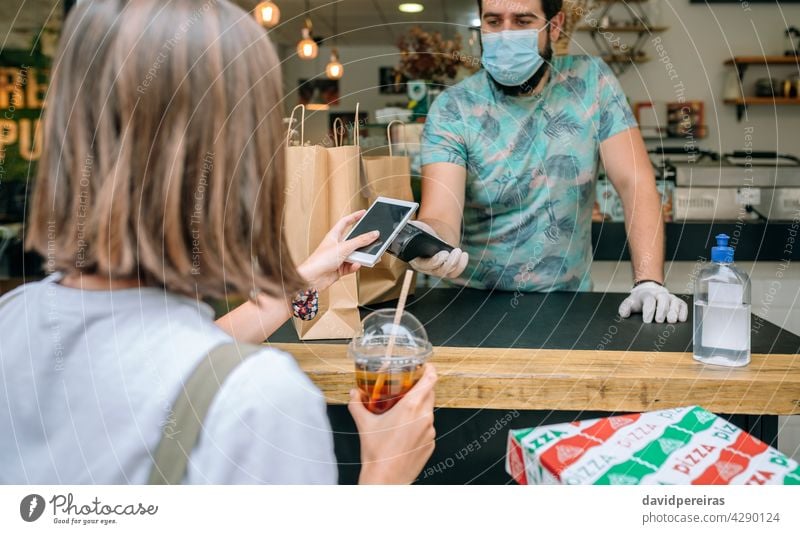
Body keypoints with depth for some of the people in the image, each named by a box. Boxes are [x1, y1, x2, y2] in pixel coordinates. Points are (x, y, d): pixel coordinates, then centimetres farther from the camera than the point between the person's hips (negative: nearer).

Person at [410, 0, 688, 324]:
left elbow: (635, 183, -6)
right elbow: (441, 216, -18)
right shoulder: (452, 110, -8)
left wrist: (649, 283, -17)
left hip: (568, 300, -2)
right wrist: (427, 242, -42)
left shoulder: (591, 82, -3)